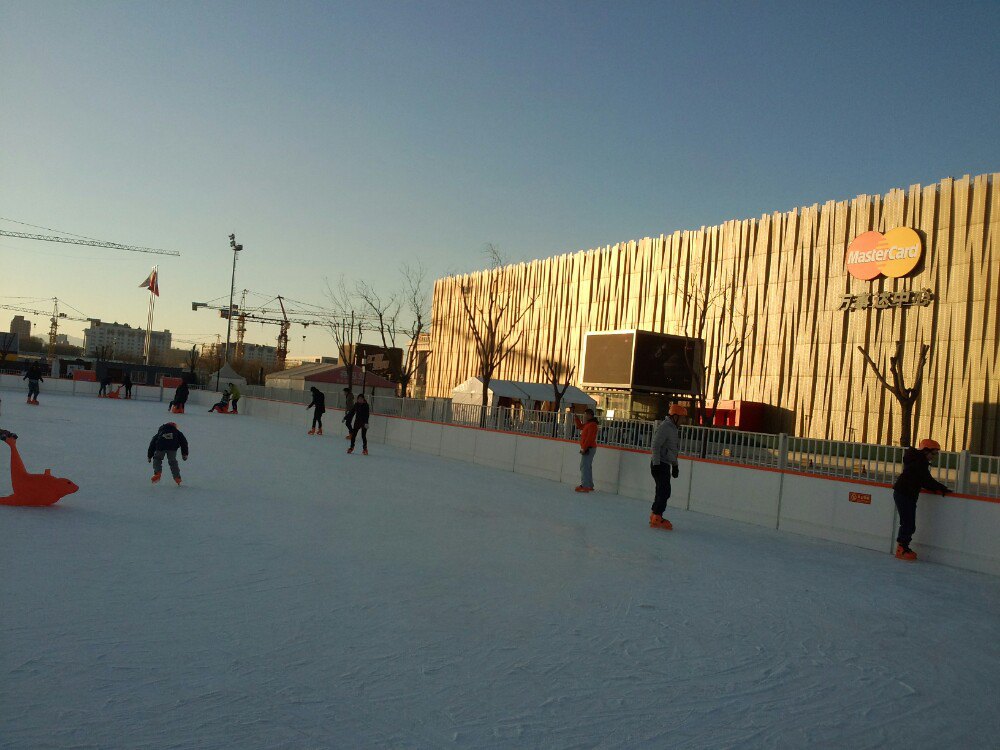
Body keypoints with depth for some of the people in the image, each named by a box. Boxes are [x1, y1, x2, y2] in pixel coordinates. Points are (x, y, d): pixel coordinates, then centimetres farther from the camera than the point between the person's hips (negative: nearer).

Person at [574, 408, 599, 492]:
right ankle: (589, 486, 23)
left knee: (584, 466, -12)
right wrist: (576, 419, 19)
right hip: (588, 448, 11)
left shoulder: (592, 425, -18)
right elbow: (580, 426, 32)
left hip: (588, 448, -11)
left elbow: (589, 438, -23)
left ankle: (584, 486, -14)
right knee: (587, 467, 16)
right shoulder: (587, 424, 14)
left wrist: (584, 448, -23)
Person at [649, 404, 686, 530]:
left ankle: (654, 516, 19)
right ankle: (656, 518, -7)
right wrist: (656, 464, -24)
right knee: (664, 491, -11)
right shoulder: (664, 427, -15)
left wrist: (675, 465, 24)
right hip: (659, 464, -10)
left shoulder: (674, 428, 17)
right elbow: (655, 445, -21)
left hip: (666, 465, 10)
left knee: (663, 492, 12)